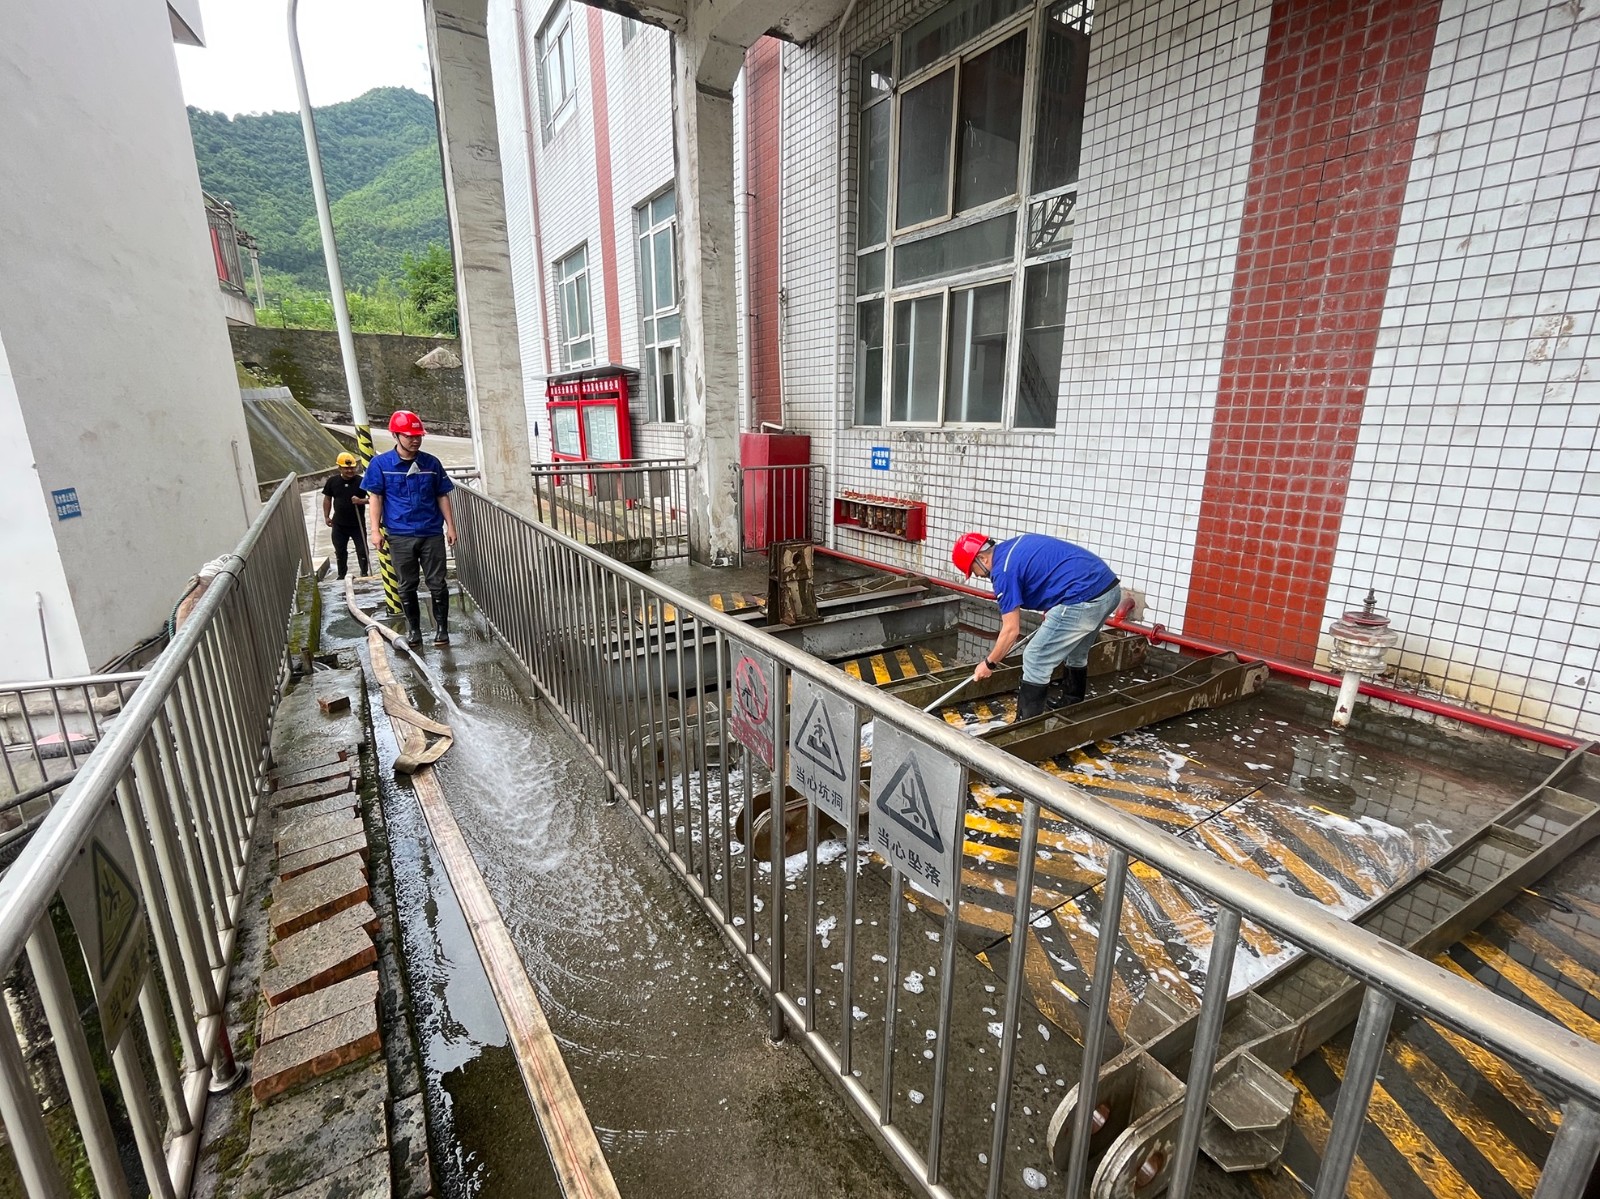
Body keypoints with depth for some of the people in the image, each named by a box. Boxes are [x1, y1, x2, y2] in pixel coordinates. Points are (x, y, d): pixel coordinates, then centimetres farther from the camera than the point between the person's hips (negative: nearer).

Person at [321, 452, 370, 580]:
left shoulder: (361, 481, -11)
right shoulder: (332, 481, -3)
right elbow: (327, 499, 8)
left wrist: (361, 501, -26)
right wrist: (326, 516, 7)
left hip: (357, 524, -3)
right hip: (339, 524, 3)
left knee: (362, 550, 3)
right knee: (340, 551, 14)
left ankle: (364, 573, 17)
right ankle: (341, 575, 27)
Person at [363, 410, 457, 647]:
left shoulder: (431, 463, 3)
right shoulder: (380, 464, -1)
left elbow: (442, 496, 8)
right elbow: (375, 497, 0)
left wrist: (450, 526, 5)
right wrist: (375, 530, -6)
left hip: (432, 533, 0)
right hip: (400, 536, 0)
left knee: (437, 583, 2)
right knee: (407, 586, 10)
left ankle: (441, 628, 14)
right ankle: (413, 629, 23)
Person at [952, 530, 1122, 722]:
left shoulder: (1003, 570, -8)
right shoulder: (1016, 546, 19)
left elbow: (1011, 630, -5)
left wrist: (989, 664, 8)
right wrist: (1051, 611, 32)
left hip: (1084, 599, -10)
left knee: (1035, 662, 2)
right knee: (1076, 656, 28)